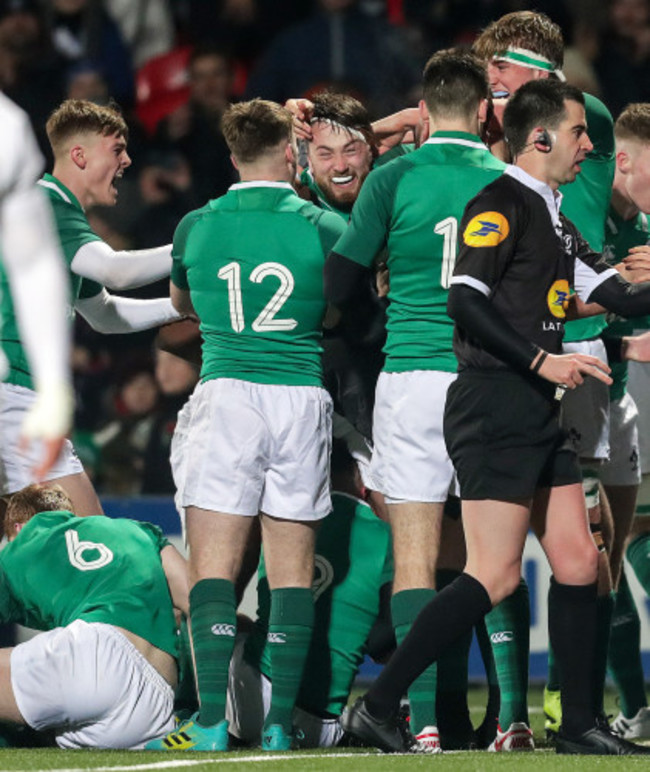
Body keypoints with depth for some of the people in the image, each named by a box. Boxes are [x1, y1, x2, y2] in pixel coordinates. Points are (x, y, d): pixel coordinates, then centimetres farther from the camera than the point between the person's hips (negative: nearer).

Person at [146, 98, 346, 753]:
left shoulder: (197, 227, 5)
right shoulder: (326, 229, 1)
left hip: (225, 396, -1)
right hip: (304, 398, 1)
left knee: (213, 567, -3)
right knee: (292, 570, 5)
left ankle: (211, 723, -12)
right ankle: (279, 723, 2)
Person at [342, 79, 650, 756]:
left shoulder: (551, 219, 20)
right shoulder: (502, 205, -9)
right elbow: (464, 303, -20)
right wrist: (542, 361, -21)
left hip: (536, 410, 10)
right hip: (496, 404, -10)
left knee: (577, 561, 7)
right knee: (495, 575, -13)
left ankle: (579, 725, 12)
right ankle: (377, 706, -11)